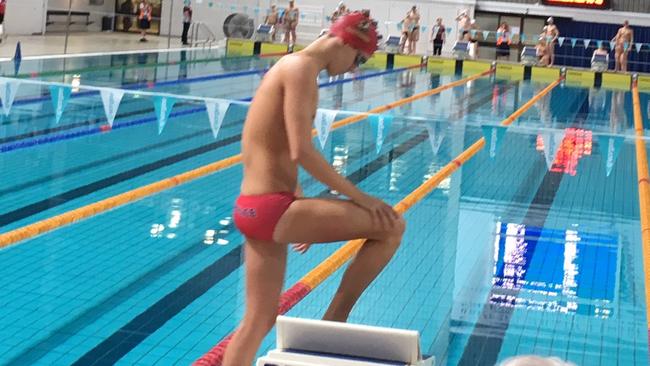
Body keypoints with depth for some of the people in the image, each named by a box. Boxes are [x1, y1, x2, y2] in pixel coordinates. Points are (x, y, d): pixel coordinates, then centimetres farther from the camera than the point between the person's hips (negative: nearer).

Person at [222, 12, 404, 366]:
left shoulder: (291, 66, 18)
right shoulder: (302, 67, -12)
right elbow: (301, 152, -21)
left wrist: (306, 213, 28)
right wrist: (359, 197, -15)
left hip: (257, 209, 11)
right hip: (270, 209, -11)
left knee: (258, 319, 16)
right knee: (390, 225, -8)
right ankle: (333, 323, 1)